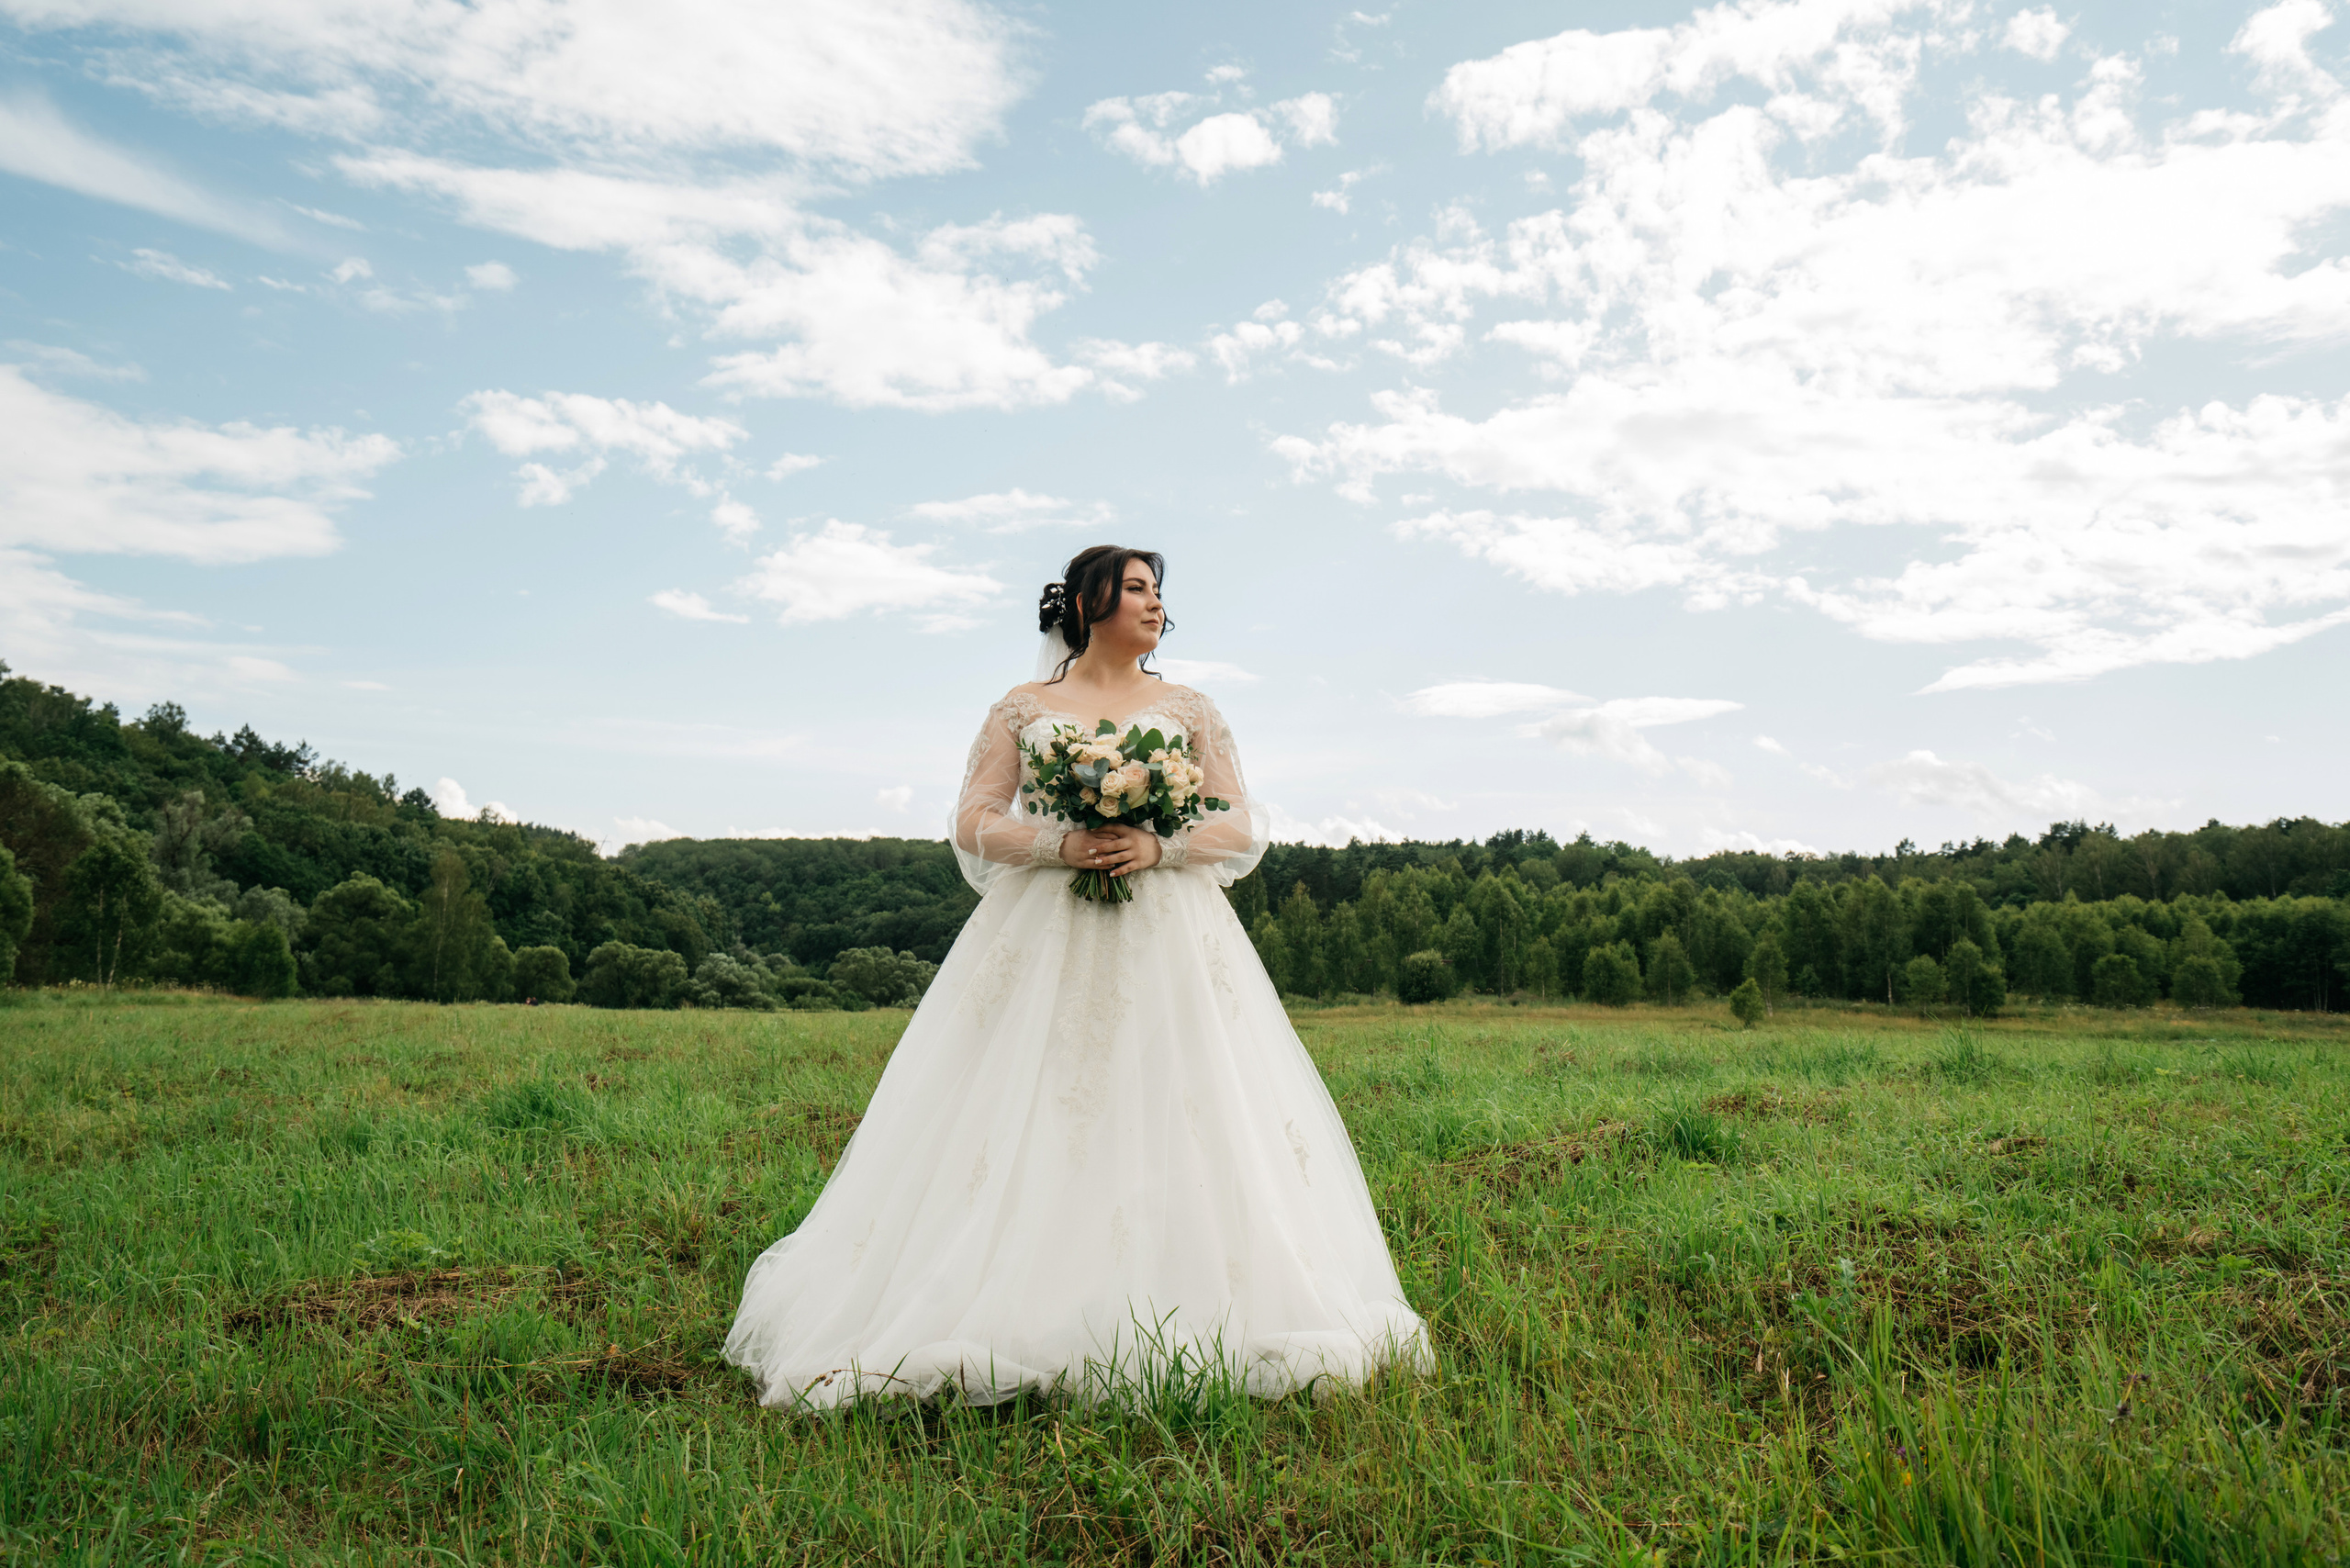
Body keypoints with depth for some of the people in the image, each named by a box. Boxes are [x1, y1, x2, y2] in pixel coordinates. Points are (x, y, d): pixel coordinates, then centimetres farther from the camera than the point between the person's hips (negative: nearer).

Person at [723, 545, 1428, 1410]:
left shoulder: (1189, 709, 14)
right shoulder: (1022, 709, 11)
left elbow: (1242, 827, 7)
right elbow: (973, 823, 3)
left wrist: (1160, 847, -12)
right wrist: (1062, 844, -14)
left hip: (1170, 943, 1)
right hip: (1043, 944, -1)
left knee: (1178, 1120, -6)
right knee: (1022, 1126, -6)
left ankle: (1177, 1327, 2)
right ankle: (1013, 1322, 1)